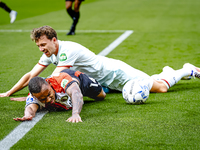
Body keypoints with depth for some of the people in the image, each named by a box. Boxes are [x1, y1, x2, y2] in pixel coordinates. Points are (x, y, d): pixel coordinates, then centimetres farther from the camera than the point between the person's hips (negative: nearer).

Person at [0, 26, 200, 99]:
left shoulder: (67, 50, -31)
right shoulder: (49, 54, -5)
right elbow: (31, 75, -4)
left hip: (115, 73, -8)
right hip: (107, 82, 8)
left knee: (161, 87, -3)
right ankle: (167, 73, 45)